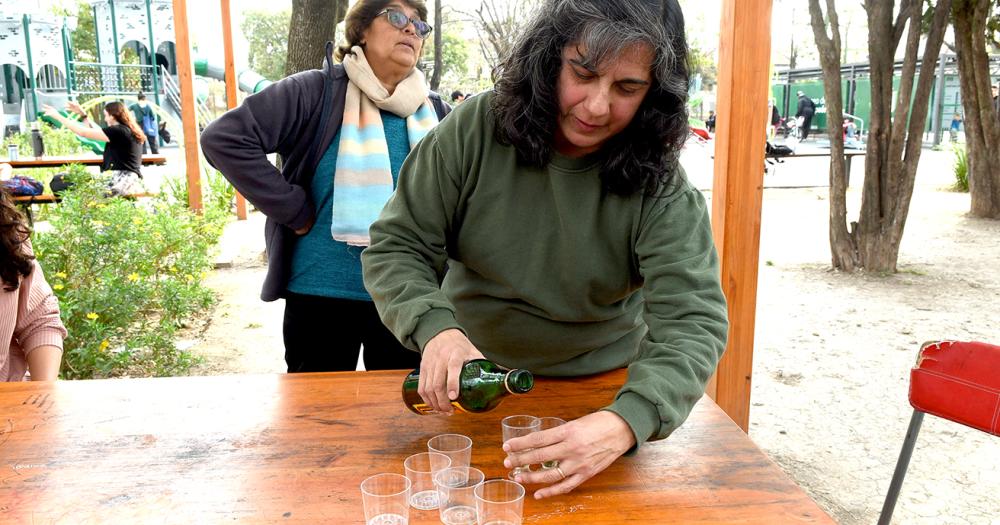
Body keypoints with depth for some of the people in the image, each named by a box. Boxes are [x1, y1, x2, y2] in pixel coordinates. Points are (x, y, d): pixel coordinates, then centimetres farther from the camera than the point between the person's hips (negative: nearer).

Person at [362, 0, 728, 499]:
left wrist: (625, 421, -47)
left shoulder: (661, 190, -21)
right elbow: (395, 247, -15)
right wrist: (436, 327, -34)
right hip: (470, 381, 1)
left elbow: (693, 322, -29)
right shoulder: (474, 130, -19)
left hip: (603, 391, 0)